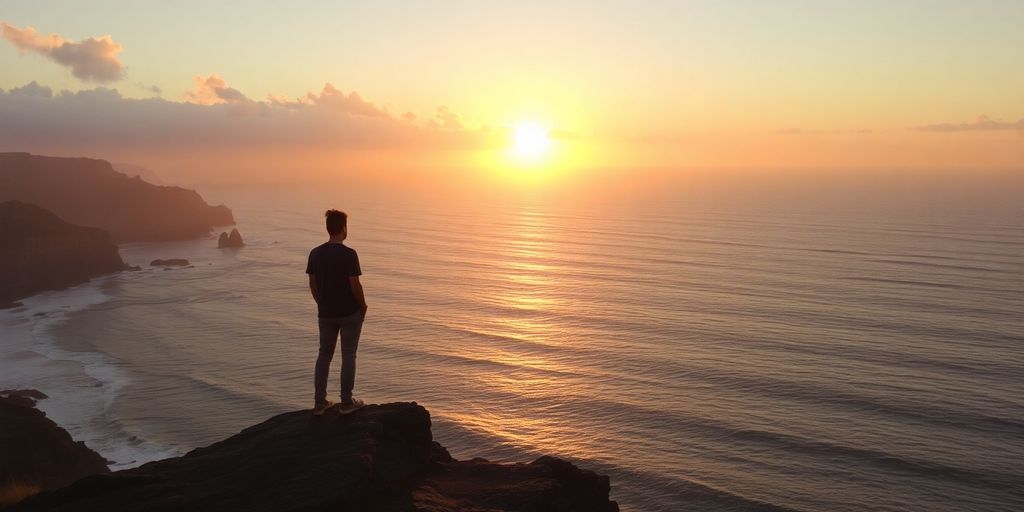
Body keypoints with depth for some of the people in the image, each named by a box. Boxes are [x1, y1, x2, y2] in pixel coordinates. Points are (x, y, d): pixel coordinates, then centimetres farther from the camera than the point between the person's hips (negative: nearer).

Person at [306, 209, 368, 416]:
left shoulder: (315, 253, -1)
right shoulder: (349, 254, -17)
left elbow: (313, 284, 5)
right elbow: (355, 285, -16)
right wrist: (363, 305, 0)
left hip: (325, 313, 5)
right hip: (350, 313, -4)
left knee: (324, 355, 14)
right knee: (348, 355, 7)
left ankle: (319, 402, 16)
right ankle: (346, 402, 12)